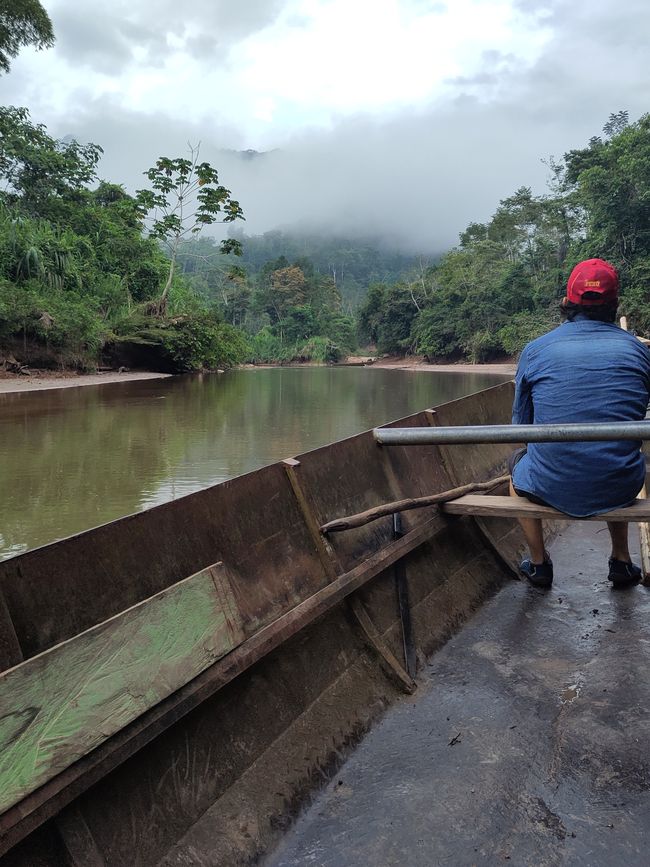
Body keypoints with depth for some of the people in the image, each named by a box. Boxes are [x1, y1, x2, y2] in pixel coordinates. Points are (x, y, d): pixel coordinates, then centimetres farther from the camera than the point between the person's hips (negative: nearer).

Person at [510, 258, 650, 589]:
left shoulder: (535, 350, -4)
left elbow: (520, 424, 5)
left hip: (553, 490, -2)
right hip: (620, 491, 3)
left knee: (518, 462, 32)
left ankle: (539, 565, 37)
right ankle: (622, 561, 41)